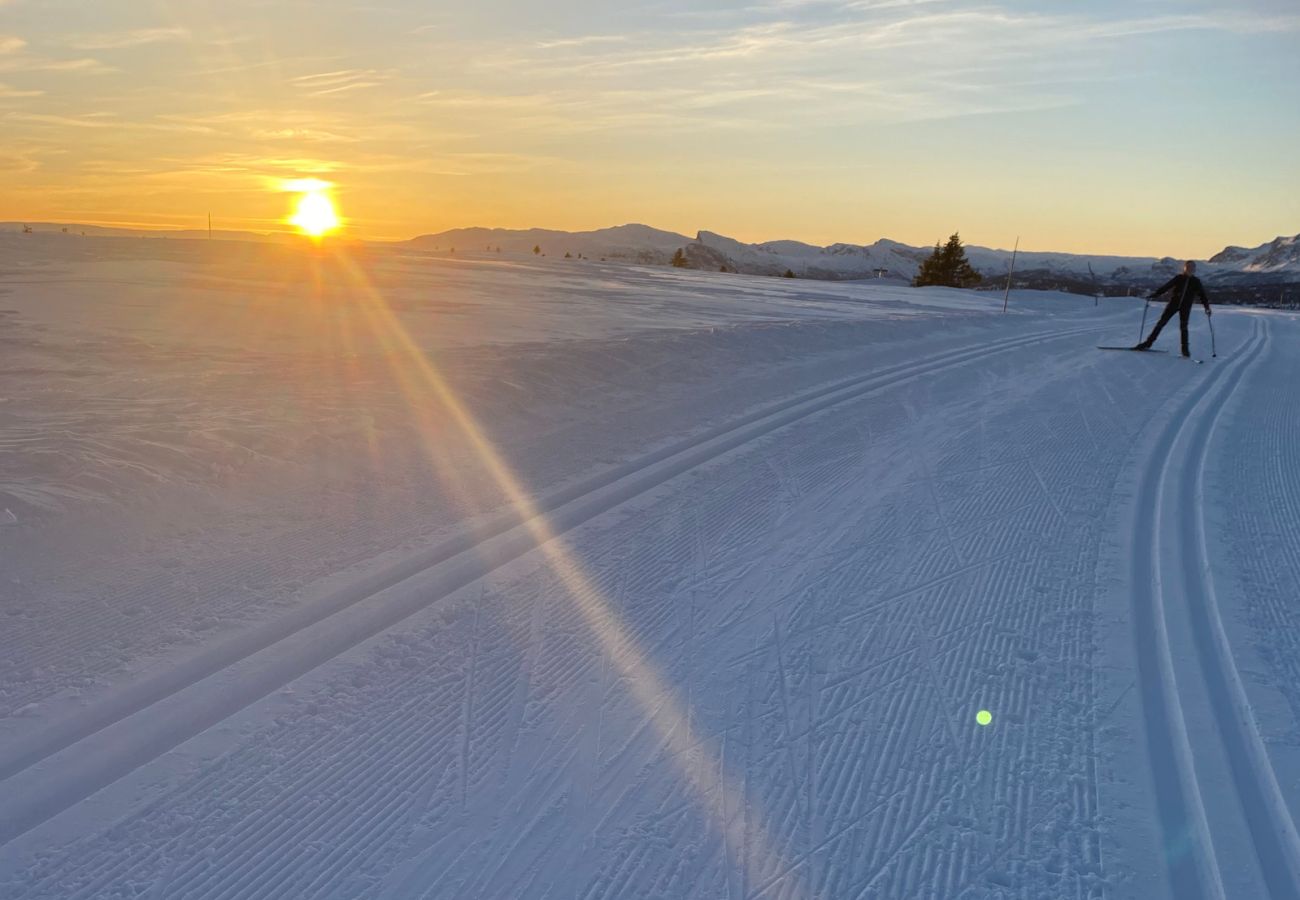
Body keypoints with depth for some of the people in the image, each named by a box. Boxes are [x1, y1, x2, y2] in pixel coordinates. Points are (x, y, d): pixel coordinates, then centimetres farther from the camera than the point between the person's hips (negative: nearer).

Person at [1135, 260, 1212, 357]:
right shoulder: (1178, 278, 1)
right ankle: (1148, 343, 0)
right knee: (1161, 322, -3)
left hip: (1185, 306, 0)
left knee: (1183, 327, -9)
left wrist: (1207, 307, -5)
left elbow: (1202, 295, 5)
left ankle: (1185, 349, -1)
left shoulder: (1196, 282, 3)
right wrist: (1153, 296, -8)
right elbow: (1165, 287, -1)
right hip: (1173, 303, 0)